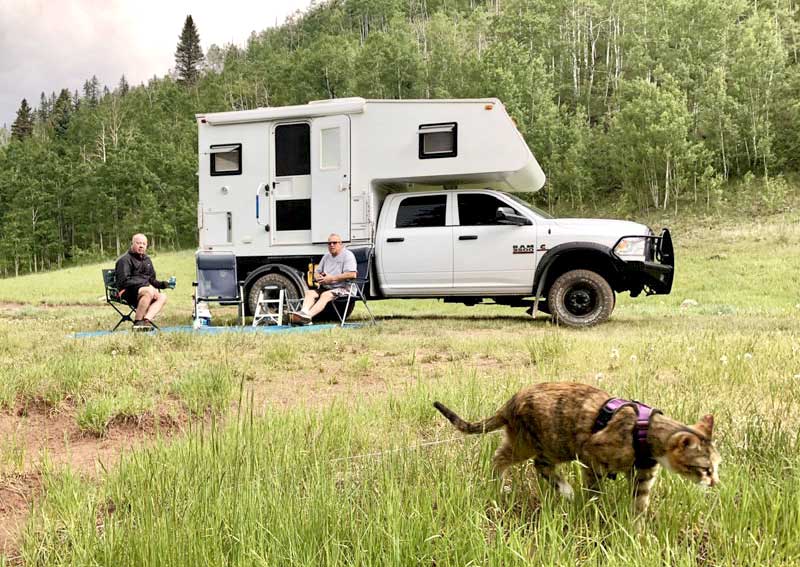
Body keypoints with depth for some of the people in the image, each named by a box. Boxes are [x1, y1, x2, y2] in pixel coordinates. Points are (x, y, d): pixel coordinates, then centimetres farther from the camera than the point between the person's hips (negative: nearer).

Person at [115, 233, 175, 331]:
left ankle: (147, 319, -35)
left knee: (162, 296, -17)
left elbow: (152, 280, 25)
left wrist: (164, 284, 6)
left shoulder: (146, 259, 21)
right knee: (149, 291, -34)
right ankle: (137, 322, -34)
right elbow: (124, 281, -15)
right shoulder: (125, 259, -5)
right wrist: (144, 284, -19)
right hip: (127, 293, -8)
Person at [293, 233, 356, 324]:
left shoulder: (347, 255, -3)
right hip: (325, 288, 7)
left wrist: (332, 278, -17)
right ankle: (303, 312, -42)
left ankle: (308, 316, -52)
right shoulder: (326, 257, 21)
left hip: (343, 288, -7)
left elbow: (352, 274, -18)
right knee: (310, 293, -17)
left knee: (325, 295, -33)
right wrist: (318, 278, -2)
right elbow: (316, 272, 26)